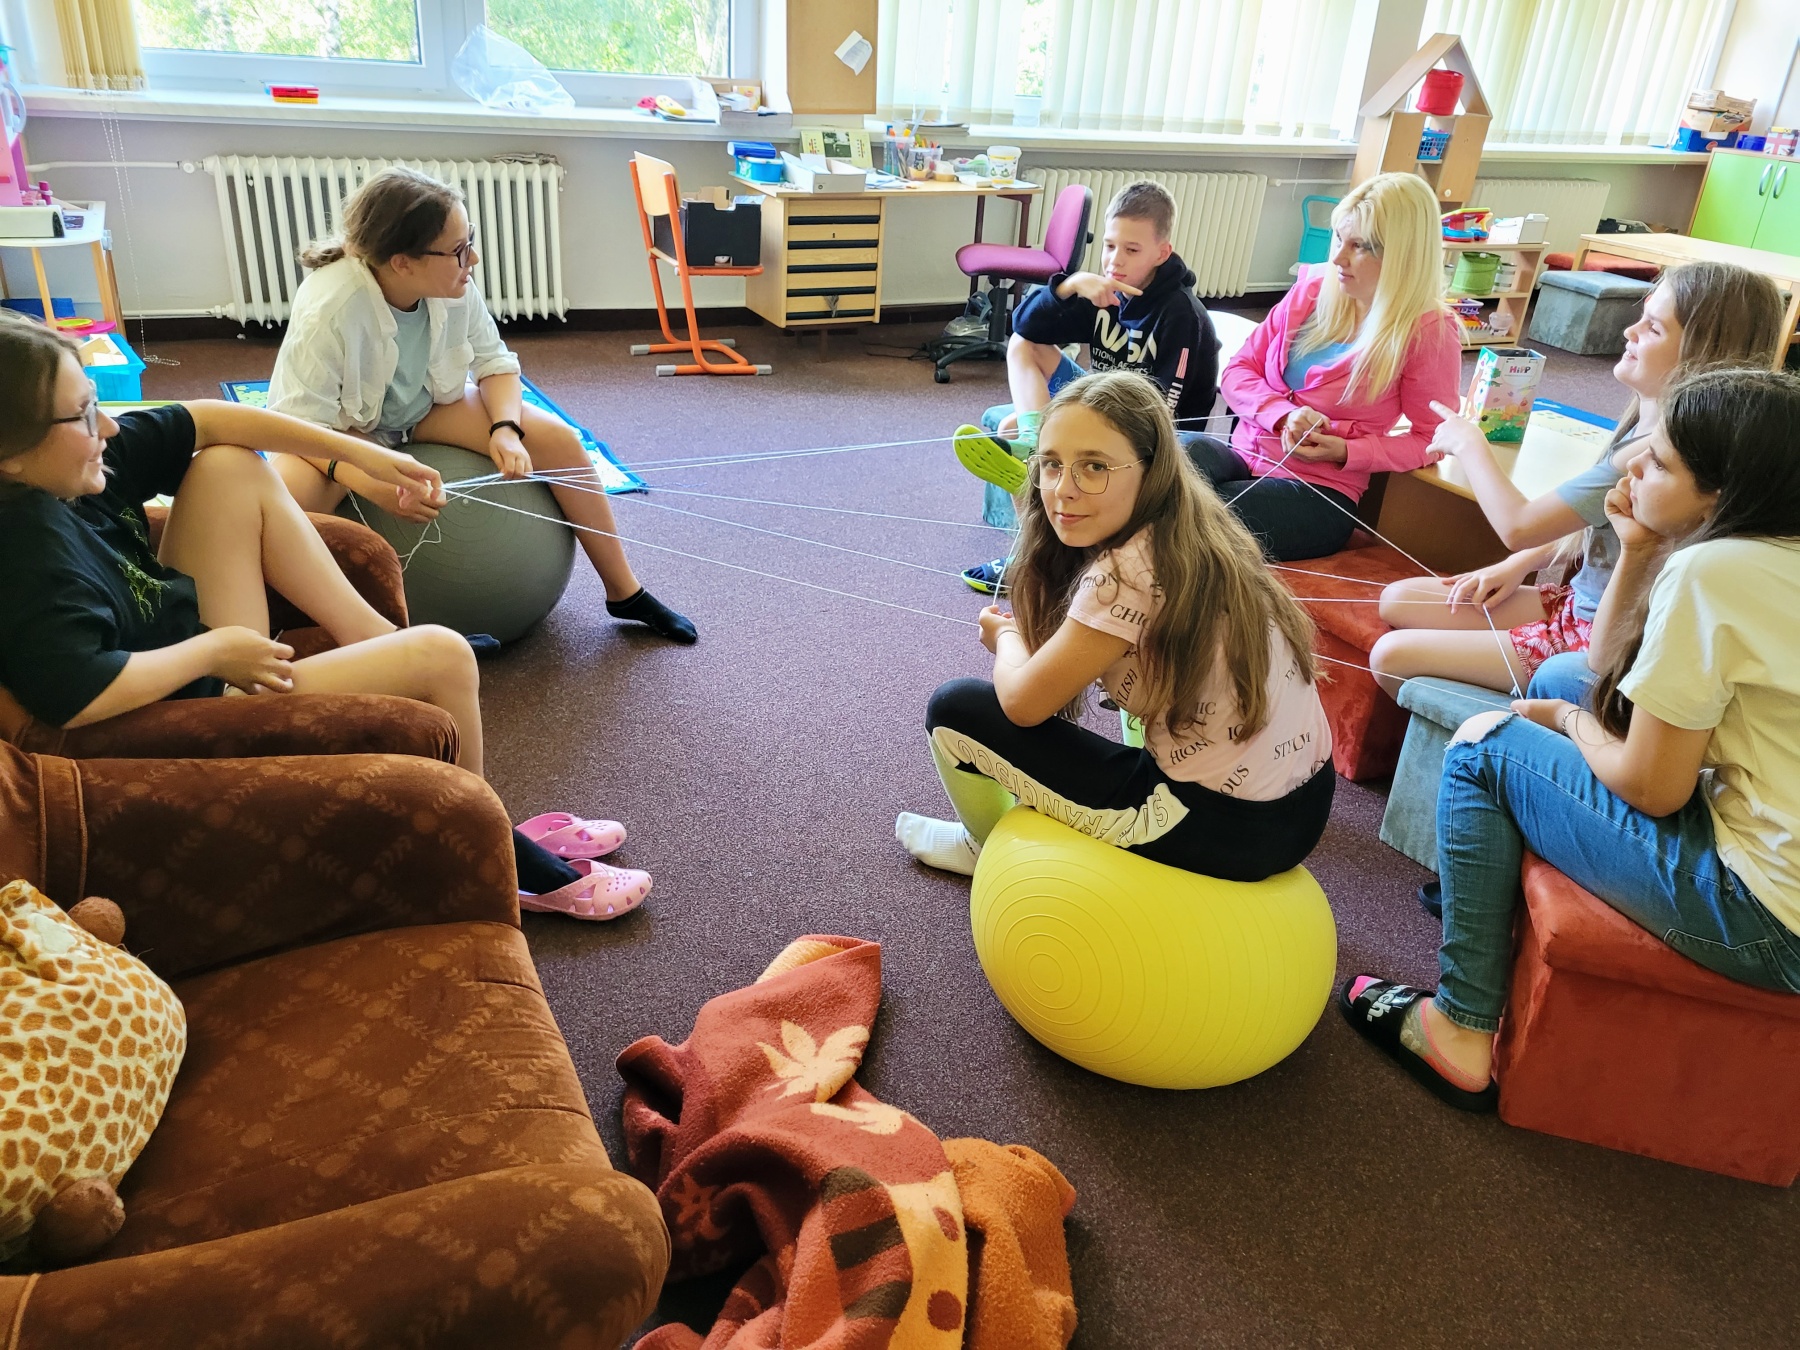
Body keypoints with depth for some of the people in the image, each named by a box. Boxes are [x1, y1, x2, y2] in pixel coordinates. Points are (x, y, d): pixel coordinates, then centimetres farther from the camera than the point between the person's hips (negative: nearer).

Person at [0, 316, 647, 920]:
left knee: (230, 466, 5)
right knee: (443, 656, -13)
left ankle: (378, 641, 6)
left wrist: (357, 451, -3)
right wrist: (216, 649, -25)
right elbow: (82, 696, -41)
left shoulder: (74, 466, -5)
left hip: (206, 648, 10)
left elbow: (205, 421, 2)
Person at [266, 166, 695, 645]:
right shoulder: (326, 310, -33)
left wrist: (505, 429, -25)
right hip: (343, 425, -4)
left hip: (428, 406, 4)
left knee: (558, 439, -12)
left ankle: (625, 591, 1)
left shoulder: (454, 289, -22)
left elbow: (495, 362, -6)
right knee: (287, 501, -36)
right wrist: (374, 484, -48)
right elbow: (301, 424, -31)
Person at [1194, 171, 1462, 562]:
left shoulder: (1429, 333, -6)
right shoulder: (1314, 287, 7)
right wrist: (1284, 415, -12)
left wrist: (1347, 452, -13)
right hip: (1245, 454, 4)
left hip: (1320, 490, -4)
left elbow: (1430, 438, 1)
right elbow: (1237, 372, 8)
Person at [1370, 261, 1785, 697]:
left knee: (1392, 656, -14)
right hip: (1578, 600, 10)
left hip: (1595, 641, -10)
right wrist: (1519, 564, 3)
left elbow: (1519, 526, -25)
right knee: (1398, 600, 9)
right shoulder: (1649, 421, 1)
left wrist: (1469, 443, -10)